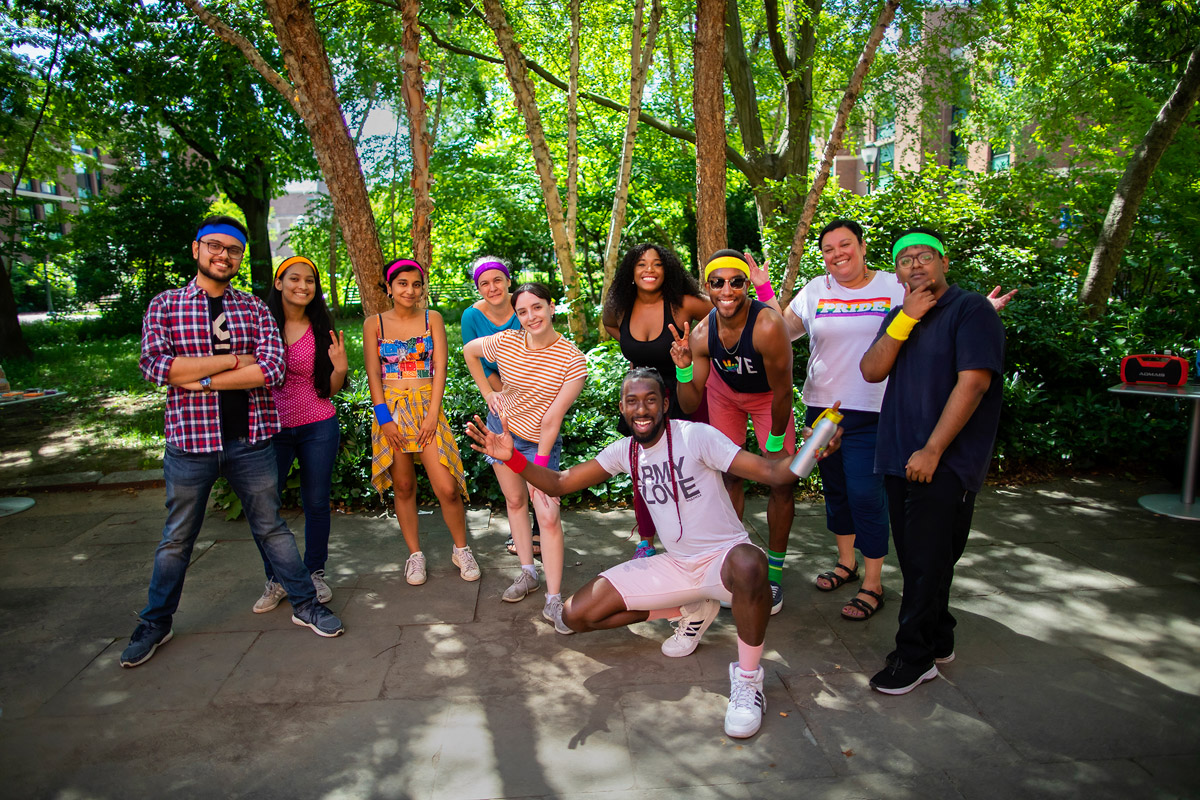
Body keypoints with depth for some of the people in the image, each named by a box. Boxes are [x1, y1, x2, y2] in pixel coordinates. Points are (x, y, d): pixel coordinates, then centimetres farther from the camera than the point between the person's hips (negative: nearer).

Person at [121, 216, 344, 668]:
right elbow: (154, 365, -14)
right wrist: (233, 360, -14)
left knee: (271, 528, 13)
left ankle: (305, 604, 24)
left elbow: (273, 369, -10)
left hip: (250, 440, 0)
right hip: (190, 442, 0)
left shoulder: (255, 309, 4)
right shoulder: (165, 306, 2)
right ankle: (155, 623, 34)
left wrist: (201, 379, -14)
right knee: (177, 539, 16)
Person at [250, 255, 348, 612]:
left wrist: (340, 368, -14)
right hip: (271, 428, 0)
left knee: (316, 503, 7)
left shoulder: (321, 330, 2)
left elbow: (330, 389, 4)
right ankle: (275, 580, 19)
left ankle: (315, 573, 26)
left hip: (318, 426, 1)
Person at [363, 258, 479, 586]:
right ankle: (415, 554, 21)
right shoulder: (374, 323, 5)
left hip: (427, 407, 0)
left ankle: (461, 549, 14)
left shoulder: (432, 319, 6)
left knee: (447, 488, -7)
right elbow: (373, 374, 1)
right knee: (403, 486, 5)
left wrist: (433, 413, -9)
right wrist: (384, 418, -8)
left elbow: (440, 367, 0)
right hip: (390, 409, 1)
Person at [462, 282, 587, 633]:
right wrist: (487, 393, 4)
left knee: (549, 516, -11)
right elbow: (469, 350, 9)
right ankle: (528, 574, 30)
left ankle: (553, 601, -4)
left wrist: (540, 466, -18)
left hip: (540, 442, -3)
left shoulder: (572, 360, -22)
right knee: (515, 501, 14)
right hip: (501, 426, 4)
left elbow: (552, 419, -21)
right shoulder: (506, 342, -14)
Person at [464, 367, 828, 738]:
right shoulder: (625, 451, 0)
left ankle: (748, 677, -16)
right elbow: (559, 483, 1)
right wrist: (512, 457, -15)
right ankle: (689, 613, 11)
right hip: (676, 565, 6)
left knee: (749, 566, -44)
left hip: (724, 555, -5)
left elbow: (771, 472, -22)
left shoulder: (696, 436, -16)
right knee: (576, 615, -3)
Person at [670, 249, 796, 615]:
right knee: (729, 475, 5)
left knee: (781, 482, -5)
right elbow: (690, 404, -18)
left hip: (768, 397, -2)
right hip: (725, 392, 3)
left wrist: (775, 443, -15)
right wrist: (683, 367, -35)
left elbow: (782, 392, -26)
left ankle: (774, 573, 12)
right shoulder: (701, 334, -26)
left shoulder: (768, 326, -39)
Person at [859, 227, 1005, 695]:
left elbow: (973, 383, -16)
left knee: (928, 560, -2)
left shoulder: (971, 310, -6)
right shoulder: (899, 317, 16)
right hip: (899, 458, 7)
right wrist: (905, 319, -9)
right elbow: (871, 371, 3)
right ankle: (938, 642, 30)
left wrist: (932, 450, -18)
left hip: (944, 462, -7)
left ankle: (914, 656, 12)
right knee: (913, 558, 13)